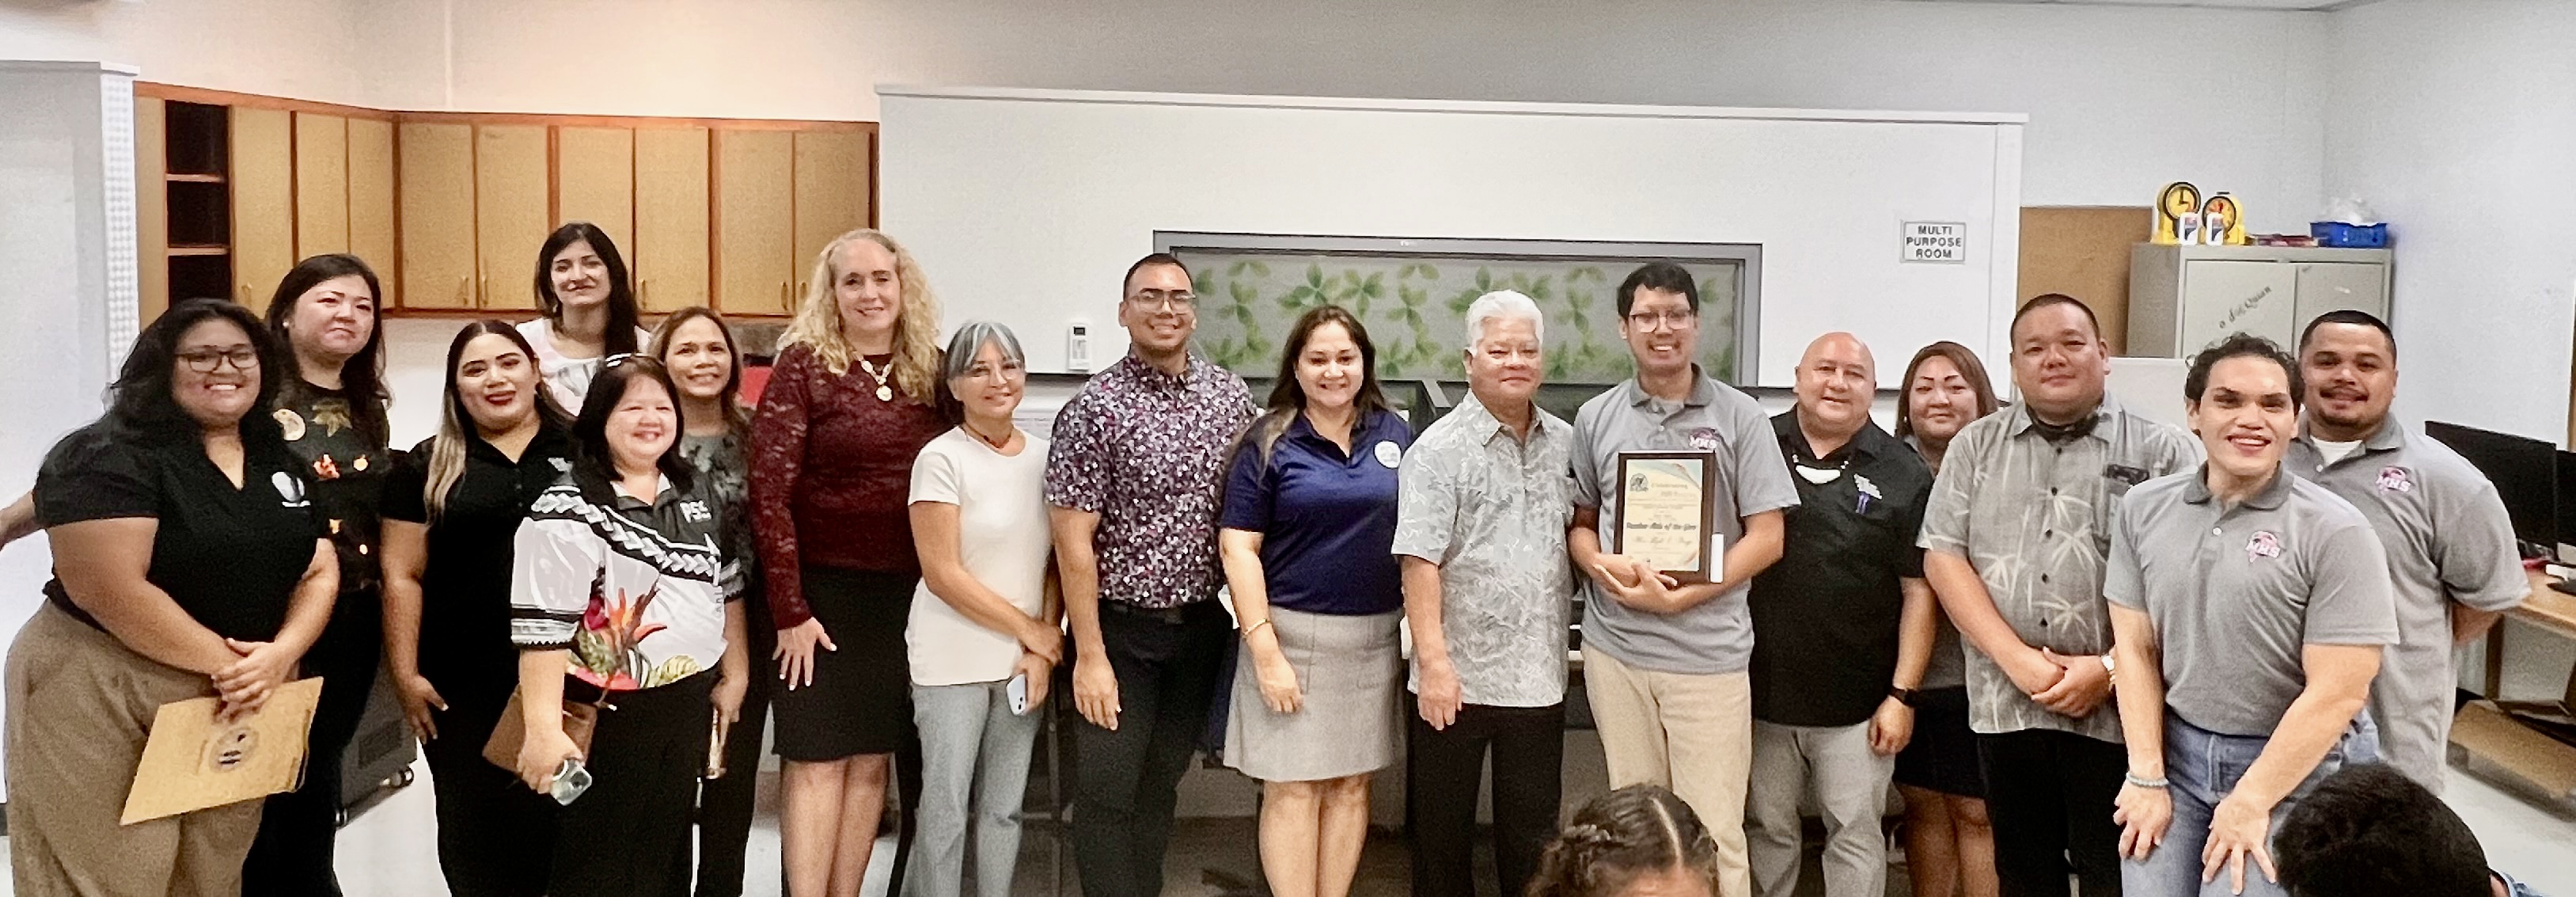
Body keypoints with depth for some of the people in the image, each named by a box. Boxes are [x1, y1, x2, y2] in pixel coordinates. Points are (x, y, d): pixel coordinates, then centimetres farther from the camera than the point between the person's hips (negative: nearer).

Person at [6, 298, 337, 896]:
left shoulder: (284, 462, 10)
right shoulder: (107, 457, -12)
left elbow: (320, 572, 6)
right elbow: (109, 590, -22)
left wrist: (278, 656, -12)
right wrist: (224, 662, -19)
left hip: (244, 700, 7)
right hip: (104, 699, -6)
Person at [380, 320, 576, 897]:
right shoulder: (427, 467, 6)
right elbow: (402, 575, 3)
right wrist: (405, 673, -4)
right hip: (464, 685, 1)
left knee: (556, 819, 6)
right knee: (474, 825, 8)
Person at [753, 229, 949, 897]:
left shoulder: (931, 371, 6)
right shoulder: (803, 365, -6)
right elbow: (769, 492, -11)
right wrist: (789, 608, -13)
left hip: (906, 593, 4)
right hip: (824, 590, -4)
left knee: (872, 760, 10)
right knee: (816, 760, 1)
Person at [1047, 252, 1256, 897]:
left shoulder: (1231, 396, 3)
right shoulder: (1094, 409, -11)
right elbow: (1074, 542, -12)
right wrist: (1090, 655, -15)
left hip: (1202, 624, 4)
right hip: (1122, 627, -4)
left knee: (1161, 784, 15)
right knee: (1106, 790, 0)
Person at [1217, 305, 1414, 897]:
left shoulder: (1394, 435, 5)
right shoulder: (1269, 443, -4)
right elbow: (1238, 547, -8)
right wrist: (1265, 650, -14)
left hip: (1375, 637, 4)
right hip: (1292, 632, -3)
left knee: (1351, 786, 11)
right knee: (1292, 789, 1)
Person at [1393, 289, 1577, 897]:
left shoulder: (1567, 444, 8)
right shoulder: (1439, 450, -8)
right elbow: (1420, 563, -14)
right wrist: (1434, 663, -19)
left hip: (1540, 678, 4)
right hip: (1456, 676, -4)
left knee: (1533, 834, 13)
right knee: (1442, 829, 9)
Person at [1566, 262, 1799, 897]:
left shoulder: (1739, 417, -1)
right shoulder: (1595, 419, 8)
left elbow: (1767, 537, -3)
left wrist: (1677, 597, -11)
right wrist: (1602, 565, -9)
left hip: (1708, 651, -3)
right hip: (1614, 647, 3)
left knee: (1714, 833, -2)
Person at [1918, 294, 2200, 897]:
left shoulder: (2163, 452, 1)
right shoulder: (1974, 448, 9)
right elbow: (1943, 559, 1)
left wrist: (2109, 669, -12)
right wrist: (2017, 659, -9)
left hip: (2117, 708, -3)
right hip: (2004, 703, 3)